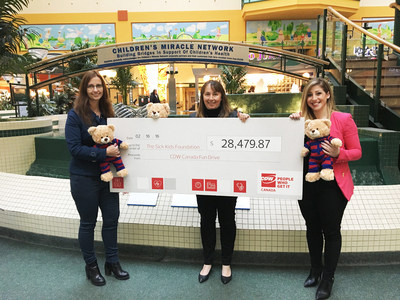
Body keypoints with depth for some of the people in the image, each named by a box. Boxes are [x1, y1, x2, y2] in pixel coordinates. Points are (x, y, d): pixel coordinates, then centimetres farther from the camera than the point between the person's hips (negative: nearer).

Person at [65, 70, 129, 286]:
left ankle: (112, 262, 31)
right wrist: (104, 153, -25)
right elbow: (74, 148, -17)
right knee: (88, 223, 11)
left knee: (111, 219, 12)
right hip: (84, 178, -5)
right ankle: (91, 266, 30)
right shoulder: (76, 115, -10)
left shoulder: (107, 113, 6)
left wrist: (118, 146, -4)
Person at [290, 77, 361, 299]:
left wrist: (337, 153, -23)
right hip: (306, 183, 4)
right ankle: (315, 269, 38)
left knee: (331, 231, 7)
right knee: (312, 228, 17)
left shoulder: (343, 119, -6)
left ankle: (328, 278, 27)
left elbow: (357, 152, -3)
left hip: (332, 185, -3)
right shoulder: (303, 120, 4)